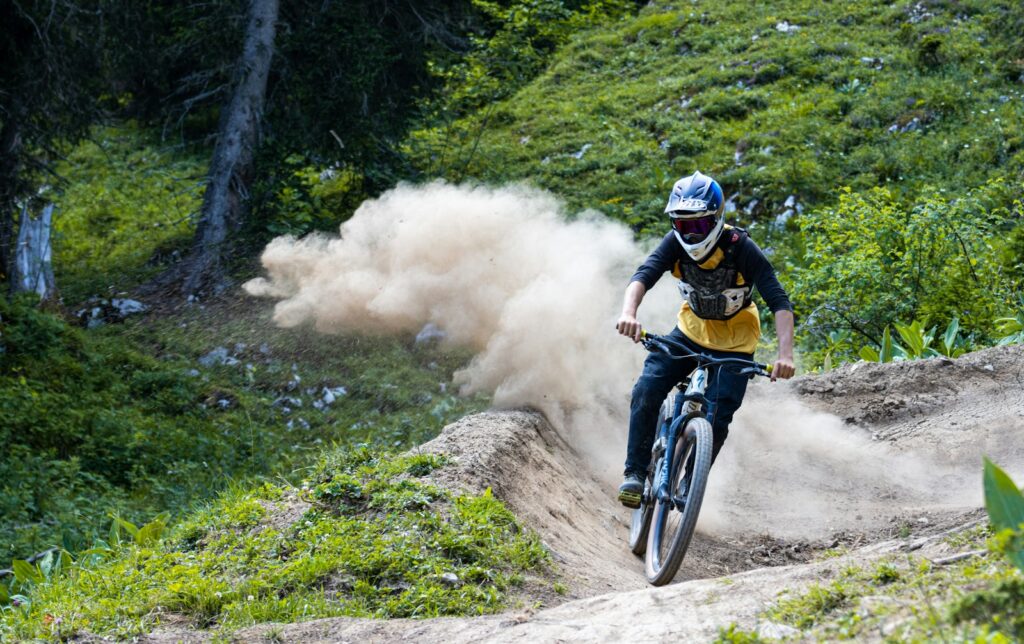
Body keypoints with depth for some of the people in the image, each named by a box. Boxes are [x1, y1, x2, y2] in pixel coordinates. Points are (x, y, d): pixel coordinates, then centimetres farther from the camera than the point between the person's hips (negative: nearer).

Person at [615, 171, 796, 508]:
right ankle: (636, 472, -6)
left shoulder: (741, 249, -26)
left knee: (717, 418, -14)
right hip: (691, 330, 3)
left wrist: (785, 354, -44)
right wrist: (628, 312, -53)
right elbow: (644, 275, -32)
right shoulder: (676, 243, -18)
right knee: (647, 390, -18)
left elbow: (779, 302, -30)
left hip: (734, 344, -2)